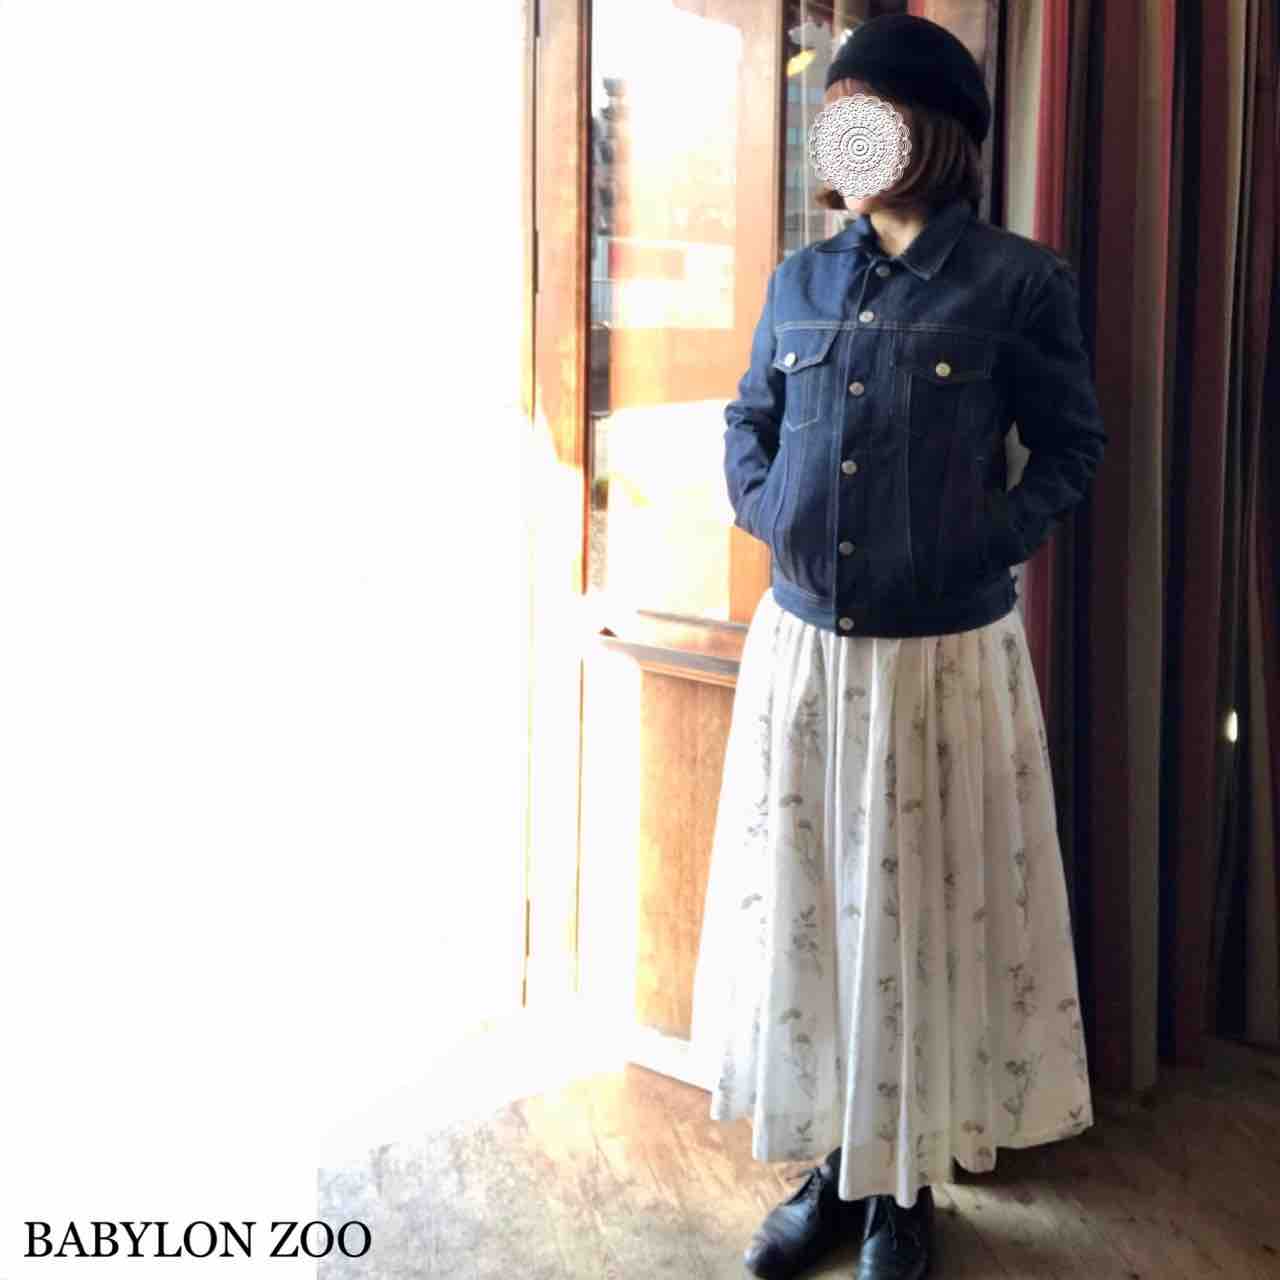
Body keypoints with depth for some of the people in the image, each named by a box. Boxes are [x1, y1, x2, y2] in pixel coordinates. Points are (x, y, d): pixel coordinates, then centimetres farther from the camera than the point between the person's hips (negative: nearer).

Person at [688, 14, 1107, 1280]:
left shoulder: (1017, 280, -4)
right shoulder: (799, 280, 9)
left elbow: (1072, 445, 1)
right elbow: (748, 422, 19)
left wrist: (992, 543, -11)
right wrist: (765, 515, 2)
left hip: (944, 656, -4)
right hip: (801, 649, 4)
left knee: (924, 914, 6)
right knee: (803, 904, 10)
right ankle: (834, 1164, 27)